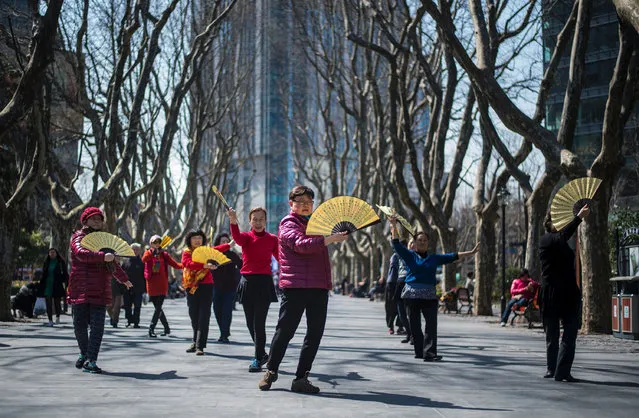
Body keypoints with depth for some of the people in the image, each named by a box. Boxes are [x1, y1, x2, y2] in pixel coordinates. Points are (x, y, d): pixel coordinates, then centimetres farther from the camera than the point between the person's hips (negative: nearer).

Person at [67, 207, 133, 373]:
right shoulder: (78, 237, 2)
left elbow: (113, 264, 36)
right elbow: (81, 253, -21)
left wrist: (124, 279, 47)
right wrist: (102, 256, -32)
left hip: (100, 290, 4)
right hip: (80, 289, -3)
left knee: (97, 325, -7)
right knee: (80, 324, 1)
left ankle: (91, 361, -6)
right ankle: (84, 352, 26)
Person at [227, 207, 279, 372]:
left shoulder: (272, 239, 4)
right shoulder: (246, 237, 5)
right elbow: (237, 237, -21)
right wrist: (233, 221, -39)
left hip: (264, 282, -3)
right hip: (247, 282, 3)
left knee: (259, 323, -7)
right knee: (250, 323, 9)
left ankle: (258, 359, 2)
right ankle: (262, 354, 27)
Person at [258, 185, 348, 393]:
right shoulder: (288, 224, -2)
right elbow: (301, 244, -23)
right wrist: (330, 239, -29)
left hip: (319, 287, 7)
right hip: (294, 286, -7)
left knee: (315, 333, 4)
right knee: (285, 331, -1)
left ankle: (301, 378, 11)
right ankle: (271, 371, 18)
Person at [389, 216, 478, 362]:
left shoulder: (434, 258, 15)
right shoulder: (409, 256, 7)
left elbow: (452, 256, 13)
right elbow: (396, 244, -2)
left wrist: (471, 252, 10)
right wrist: (394, 226, -9)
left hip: (430, 296, 2)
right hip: (412, 295, -2)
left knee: (431, 324, -10)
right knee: (414, 325, 2)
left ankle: (429, 353, -14)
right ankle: (419, 351, 13)